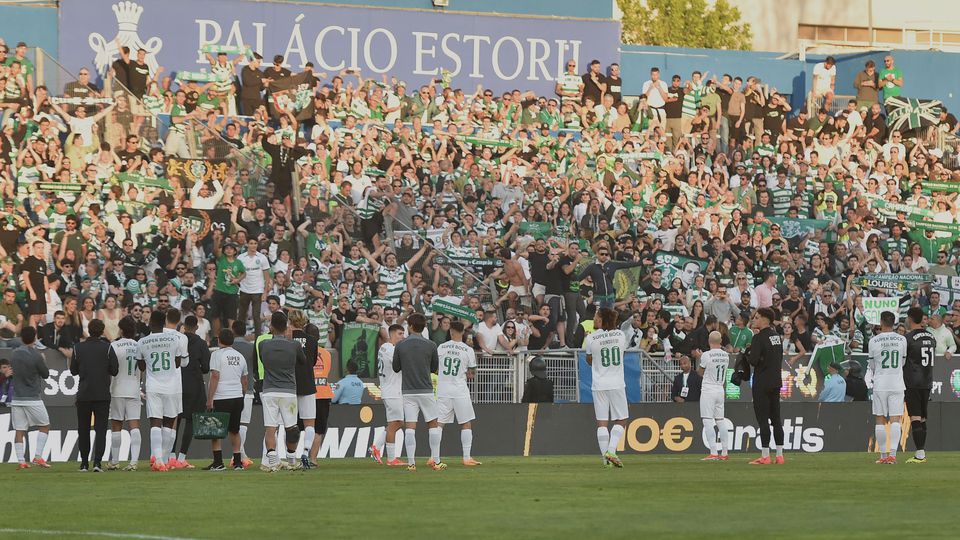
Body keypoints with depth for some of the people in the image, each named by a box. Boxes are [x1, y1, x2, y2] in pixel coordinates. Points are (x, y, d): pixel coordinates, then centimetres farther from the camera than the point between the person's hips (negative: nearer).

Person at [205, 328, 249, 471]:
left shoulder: (217, 354, -6)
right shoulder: (240, 356, 13)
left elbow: (215, 376, -13)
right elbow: (244, 380, 18)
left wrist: (210, 399, -12)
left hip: (221, 398, -6)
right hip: (238, 397, 6)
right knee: (234, 430, 16)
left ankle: (218, 462, -7)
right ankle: (238, 462, 12)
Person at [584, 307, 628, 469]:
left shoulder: (591, 338, -7)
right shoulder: (620, 335, 0)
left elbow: (589, 361, 7)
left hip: (599, 385, -1)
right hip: (617, 384, 1)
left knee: (602, 422, 3)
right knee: (621, 420, 8)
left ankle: (606, 457, -1)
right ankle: (611, 451, -10)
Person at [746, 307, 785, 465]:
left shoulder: (760, 338, -14)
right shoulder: (777, 336, 11)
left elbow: (753, 360, -21)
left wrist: (748, 350, 2)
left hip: (762, 383, -8)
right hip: (776, 382, 8)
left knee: (762, 419, -5)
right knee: (776, 418, 10)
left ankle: (765, 456, -8)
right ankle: (779, 455, 10)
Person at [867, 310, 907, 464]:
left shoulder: (874, 340, -4)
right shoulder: (902, 340, 0)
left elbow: (871, 366, 5)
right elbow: (903, 362, 12)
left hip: (880, 384, -1)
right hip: (897, 384, 1)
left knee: (880, 420, 8)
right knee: (895, 420, -2)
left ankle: (883, 455, 11)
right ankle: (892, 454, -15)